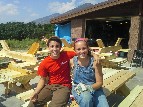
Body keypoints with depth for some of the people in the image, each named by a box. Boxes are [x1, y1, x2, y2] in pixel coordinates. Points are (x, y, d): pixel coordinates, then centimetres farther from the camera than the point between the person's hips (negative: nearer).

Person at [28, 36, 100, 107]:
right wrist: (36, 92, -10)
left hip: (64, 87, -2)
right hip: (49, 86, 3)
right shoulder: (44, 63, -6)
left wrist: (94, 55, -14)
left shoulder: (66, 55, -9)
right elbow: (43, 79, 3)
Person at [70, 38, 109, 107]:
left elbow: (99, 82, -5)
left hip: (94, 88, 0)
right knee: (86, 97, -33)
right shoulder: (72, 61, -7)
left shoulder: (95, 62, -9)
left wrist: (89, 87, -24)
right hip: (79, 89, 0)